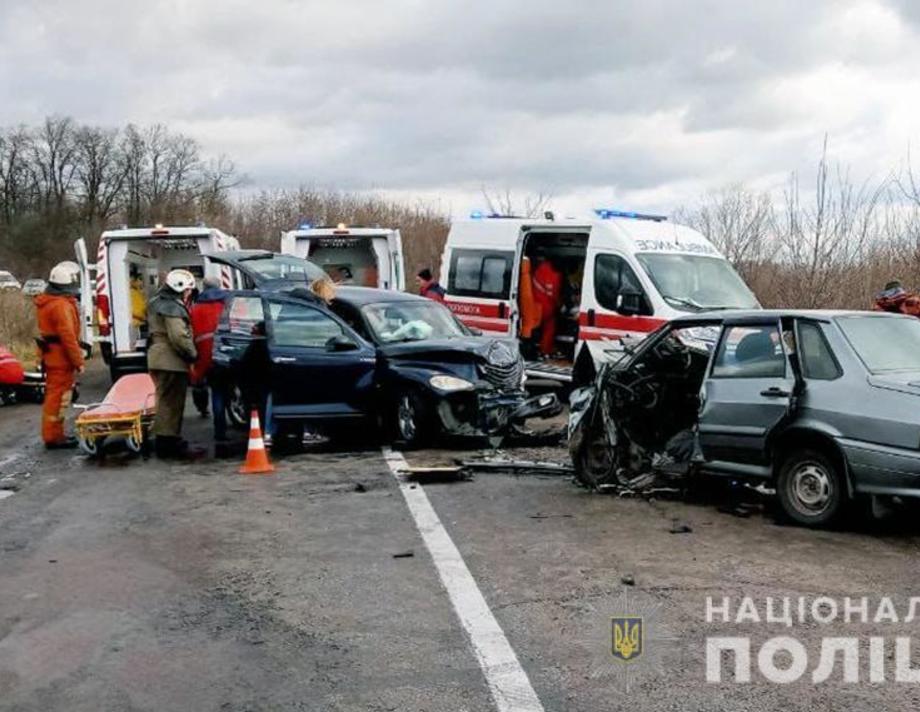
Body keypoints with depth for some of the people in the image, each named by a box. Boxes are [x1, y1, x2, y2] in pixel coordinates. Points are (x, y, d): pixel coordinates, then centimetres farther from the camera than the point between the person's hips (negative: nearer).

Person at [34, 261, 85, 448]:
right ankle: (53, 436, 1)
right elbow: (68, 336, -24)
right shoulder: (62, 306, -21)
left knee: (53, 396, 18)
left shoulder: (47, 302, 12)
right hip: (61, 358, -10)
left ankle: (54, 434, 27)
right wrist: (78, 361, -19)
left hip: (51, 356, 10)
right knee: (58, 397, -4)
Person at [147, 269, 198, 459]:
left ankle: (167, 439, 25)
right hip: (171, 361, -10)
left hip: (158, 356, 10)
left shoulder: (157, 303, 16)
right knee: (171, 402, -5)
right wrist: (193, 354, -11)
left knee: (167, 400, 17)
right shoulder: (173, 307, -17)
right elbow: (180, 336, -25)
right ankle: (166, 441, -2)